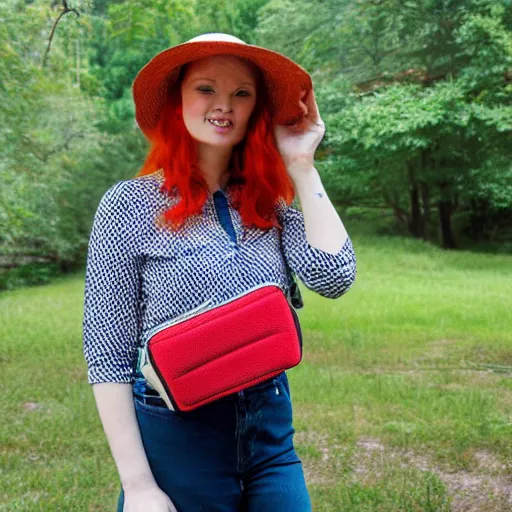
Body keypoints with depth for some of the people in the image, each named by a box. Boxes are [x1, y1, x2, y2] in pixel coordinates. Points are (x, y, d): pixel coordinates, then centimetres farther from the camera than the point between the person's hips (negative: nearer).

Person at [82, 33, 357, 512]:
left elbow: (334, 277, -11)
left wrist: (302, 166, -6)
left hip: (272, 433, 4)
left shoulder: (269, 203, 4)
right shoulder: (129, 204, -9)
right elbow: (108, 355, -10)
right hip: (174, 438, -4)